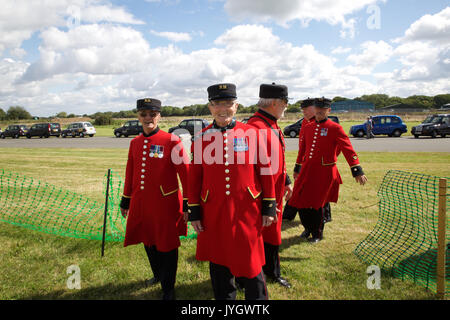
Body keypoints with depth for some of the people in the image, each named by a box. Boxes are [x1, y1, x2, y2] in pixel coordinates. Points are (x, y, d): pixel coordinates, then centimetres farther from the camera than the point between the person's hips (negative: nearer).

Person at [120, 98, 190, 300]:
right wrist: (125, 202, 18)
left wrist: (187, 205, -10)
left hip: (165, 204, -5)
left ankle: (168, 289, 25)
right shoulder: (135, 143, 6)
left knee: (167, 246, 6)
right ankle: (158, 274, 46)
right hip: (141, 204, 6)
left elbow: (186, 173, -10)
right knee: (148, 242, 21)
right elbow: (130, 174, 15)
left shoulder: (171, 141, -11)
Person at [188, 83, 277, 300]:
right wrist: (194, 213, 3)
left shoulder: (252, 133, -3)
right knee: (219, 266, 15)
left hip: (247, 212, -1)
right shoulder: (200, 139, 0)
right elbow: (194, 179, 4)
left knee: (251, 265, 10)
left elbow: (265, 171, 0)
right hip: (214, 215, 2)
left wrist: (269, 207, 0)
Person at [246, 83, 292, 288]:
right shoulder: (255, 127, -23)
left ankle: (273, 273, 41)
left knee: (273, 232, 22)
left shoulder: (273, 125, 10)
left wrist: (286, 181, 21)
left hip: (275, 193, 10)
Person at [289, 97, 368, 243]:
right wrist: (299, 168, 23)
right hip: (307, 170, 5)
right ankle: (309, 229, 32)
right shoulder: (308, 127, 9)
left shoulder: (335, 128, -8)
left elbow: (348, 149, -14)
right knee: (301, 202, 7)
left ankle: (317, 235, 24)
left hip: (324, 172, -5)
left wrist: (357, 171, -21)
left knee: (316, 204, 1)